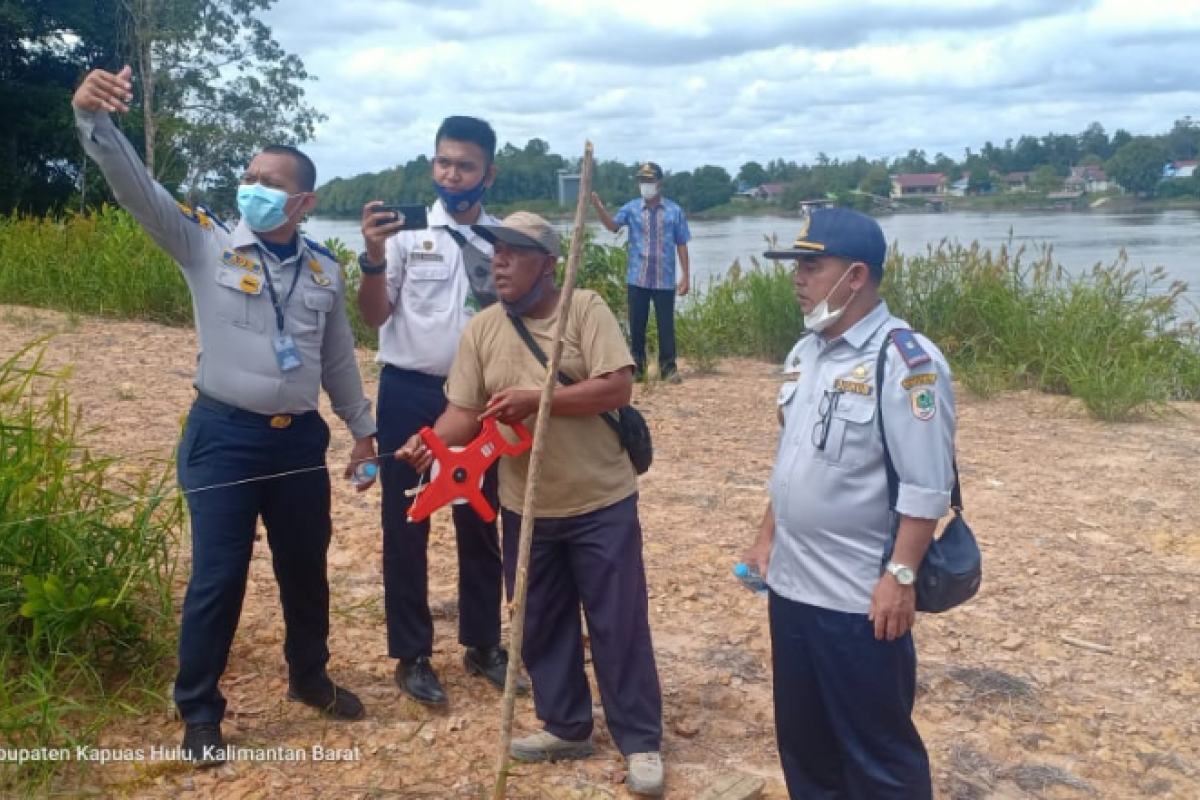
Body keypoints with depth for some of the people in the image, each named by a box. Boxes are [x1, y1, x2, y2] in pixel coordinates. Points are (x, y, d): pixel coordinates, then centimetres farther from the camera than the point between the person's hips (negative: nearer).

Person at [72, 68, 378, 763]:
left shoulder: (325, 270, 6)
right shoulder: (207, 243, -4)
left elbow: (339, 359, 15)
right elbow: (137, 188, -18)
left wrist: (364, 429, 19)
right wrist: (96, 120, -35)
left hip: (300, 438, 4)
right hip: (224, 436, -3)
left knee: (307, 568, 16)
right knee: (218, 576, 1)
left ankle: (310, 676, 39)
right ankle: (199, 711, 20)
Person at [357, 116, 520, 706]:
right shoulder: (407, 231, -6)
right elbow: (373, 317, -9)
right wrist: (373, 257, -25)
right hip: (409, 393, -2)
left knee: (480, 524, 13)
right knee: (406, 525, 6)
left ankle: (483, 644, 30)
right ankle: (412, 656, 21)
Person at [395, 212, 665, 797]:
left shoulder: (585, 309, -10)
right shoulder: (482, 329, 2)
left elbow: (617, 389, -18)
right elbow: (465, 411, 1)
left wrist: (536, 400, -23)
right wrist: (429, 441, -20)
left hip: (601, 502, -4)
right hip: (526, 508, 5)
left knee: (618, 624, 4)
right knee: (542, 623, 16)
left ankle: (640, 742, 18)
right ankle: (565, 727, 34)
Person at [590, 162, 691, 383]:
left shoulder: (674, 210, 3)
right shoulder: (631, 208, 4)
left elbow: (681, 245, 5)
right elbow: (613, 225, -11)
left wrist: (685, 275, 1)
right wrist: (598, 207, -29)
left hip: (665, 279, -1)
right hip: (637, 278, 1)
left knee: (666, 324, 3)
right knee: (637, 324, 6)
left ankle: (668, 367, 13)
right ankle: (637, 366, 17)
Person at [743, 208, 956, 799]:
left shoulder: (906, 361, -18)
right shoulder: (804, 354, 8)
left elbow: (926, 487, -19)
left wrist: (900, 577, -21)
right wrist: (767, 536, 16)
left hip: (861, 597, -8)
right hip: (791, 584, 8)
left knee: (876, 751, 8)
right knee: (802, 736, 21)